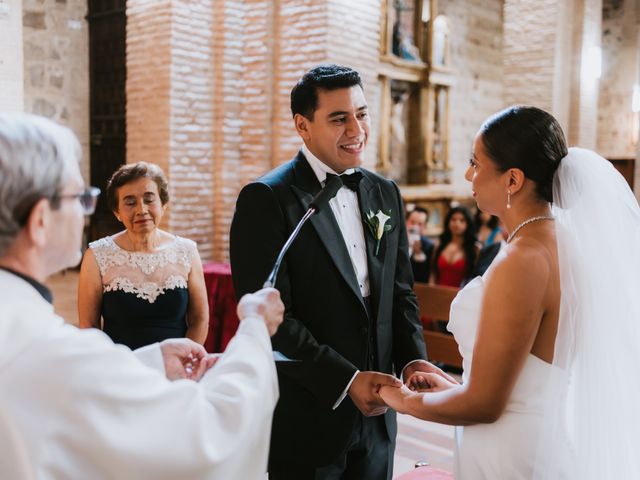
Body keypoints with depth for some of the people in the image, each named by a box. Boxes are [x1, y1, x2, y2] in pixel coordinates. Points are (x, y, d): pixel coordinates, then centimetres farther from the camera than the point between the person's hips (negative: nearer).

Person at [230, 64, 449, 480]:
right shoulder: (266, 199, -12)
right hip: (304, 420, -5)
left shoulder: (386, 194, 7)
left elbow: (400, 293, 10)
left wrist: (413, 358, -6)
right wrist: (346, 380, -19)